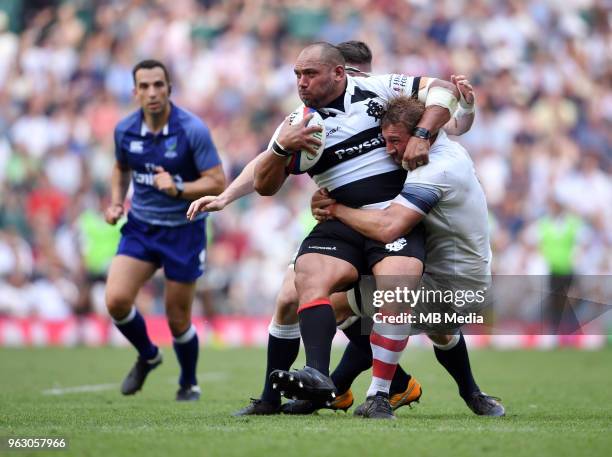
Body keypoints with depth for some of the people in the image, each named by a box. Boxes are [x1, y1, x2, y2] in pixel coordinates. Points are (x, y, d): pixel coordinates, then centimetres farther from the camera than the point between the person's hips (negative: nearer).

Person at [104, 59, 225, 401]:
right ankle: (147, 355, 15)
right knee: (116, 300, -16)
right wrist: (116, 202, 3)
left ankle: (189, 383, 31)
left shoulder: (193, 130, -16)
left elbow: (218, 183, -16)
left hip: (183, 230, -3)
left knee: (178, 321, 2)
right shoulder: (125, 130, -3)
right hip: (140, 227, 3)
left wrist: (178, 189, -28)